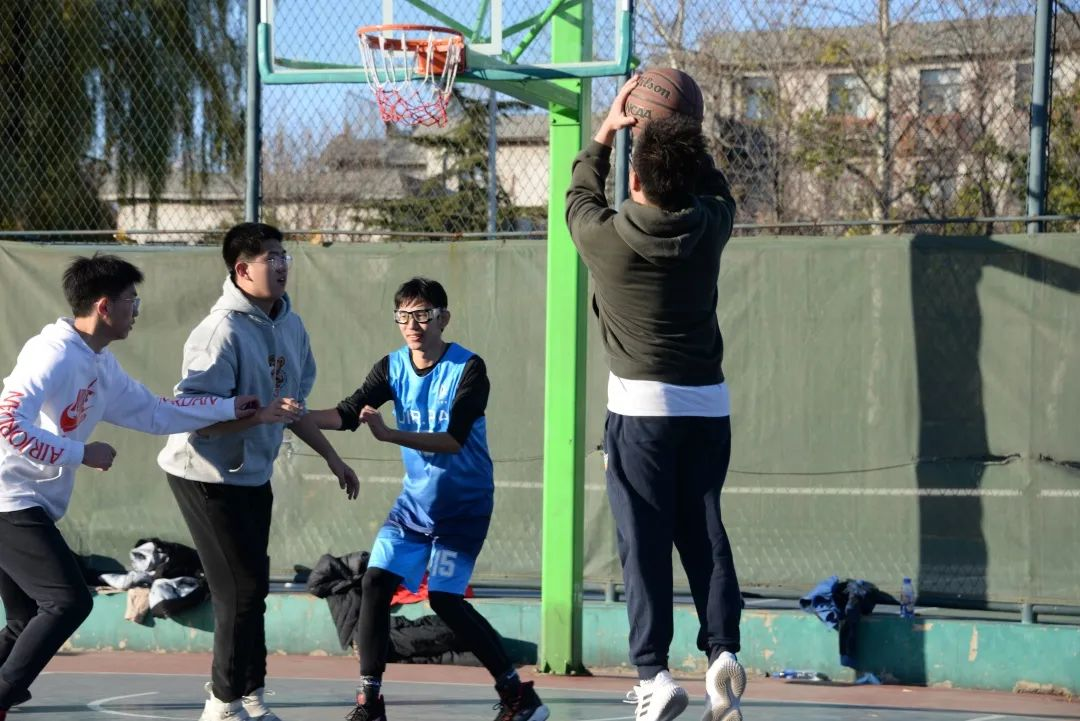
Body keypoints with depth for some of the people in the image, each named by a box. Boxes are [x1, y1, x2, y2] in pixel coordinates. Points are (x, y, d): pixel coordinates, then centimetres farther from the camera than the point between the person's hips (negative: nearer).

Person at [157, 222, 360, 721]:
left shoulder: (291, 326, 6)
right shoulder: (222, 332, -22)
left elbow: (293, 404, 19)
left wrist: (331, 457, 20)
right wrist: (261, 413, -33)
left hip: (253, 475, 8)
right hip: (207, 475, -8)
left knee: (250, 587, 13)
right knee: (243, 587, -8)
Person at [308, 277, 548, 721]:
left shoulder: (468, 369, -17)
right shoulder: (392, 368, -1)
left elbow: (454, 439, -26)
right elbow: (347, 414, -11)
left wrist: (388, 434, -37)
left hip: (464, 505, -5)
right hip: (415, 501, 5)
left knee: (445, 599, -12)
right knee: (376, 583, -7)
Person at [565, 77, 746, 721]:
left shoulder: (607, 238, -8)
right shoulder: (709, 229, -2)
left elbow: (580, 192, 15)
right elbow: (717, 190, 23)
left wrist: (609, 128, 25)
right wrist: (685, 139, 30)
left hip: (640, 406, -3)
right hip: (708, 404, 3)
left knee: (645, 542, -2)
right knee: (705, 534, 9)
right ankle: (723, 650, -6)